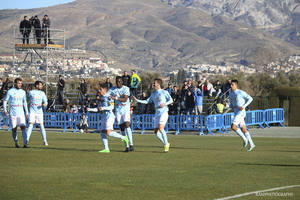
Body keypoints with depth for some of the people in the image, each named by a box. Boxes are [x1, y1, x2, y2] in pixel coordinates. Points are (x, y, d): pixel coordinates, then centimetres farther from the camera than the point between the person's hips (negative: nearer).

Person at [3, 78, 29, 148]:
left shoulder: (23, 92, 8)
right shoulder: (10, 91, -3)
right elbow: (5, 101, 3)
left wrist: (26, 112, 15)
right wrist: (5, 110, -9)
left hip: (21, 113, 2)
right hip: (13, 113, -2)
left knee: (23, 127, -12)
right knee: (14, 128, 3)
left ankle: (25, 143, -16)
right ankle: (16, 142, 22)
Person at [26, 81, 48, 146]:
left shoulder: (42, 93, 8)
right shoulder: (31, 92, 1)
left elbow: (45, 101, 6)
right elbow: (27, 98, 17)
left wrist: (45, 104, -16)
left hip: (39, 111, 2)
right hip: (32, 111, -2)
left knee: (41, 125, 1)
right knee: (31, 124, -15)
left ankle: (45, 141, 7)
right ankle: (27, 139, -18)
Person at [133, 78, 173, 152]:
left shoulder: (164, 92, -1)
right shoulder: (153, 94, 17)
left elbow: (171, 100, -1)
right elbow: (146, 101, 20)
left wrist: (165, 104, -17)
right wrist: (137, 100, 12)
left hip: (164, 112, -7)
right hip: (157, 113, 7)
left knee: (161, 128, -22)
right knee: (156, 131, -1)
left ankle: (166, 145, -12)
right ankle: (166, 144, 12)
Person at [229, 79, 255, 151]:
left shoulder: (241, 92, -12)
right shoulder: (231, 93, 11)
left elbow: (250, 99, -10)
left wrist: (244, 106, -17)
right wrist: (231, 106, 3)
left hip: (241, 112, -8)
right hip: (236, 112, 8)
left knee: (233, 126, -18)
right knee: (244, 129, 9)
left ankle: (244, 139, -2)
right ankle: (251, 144, 16)